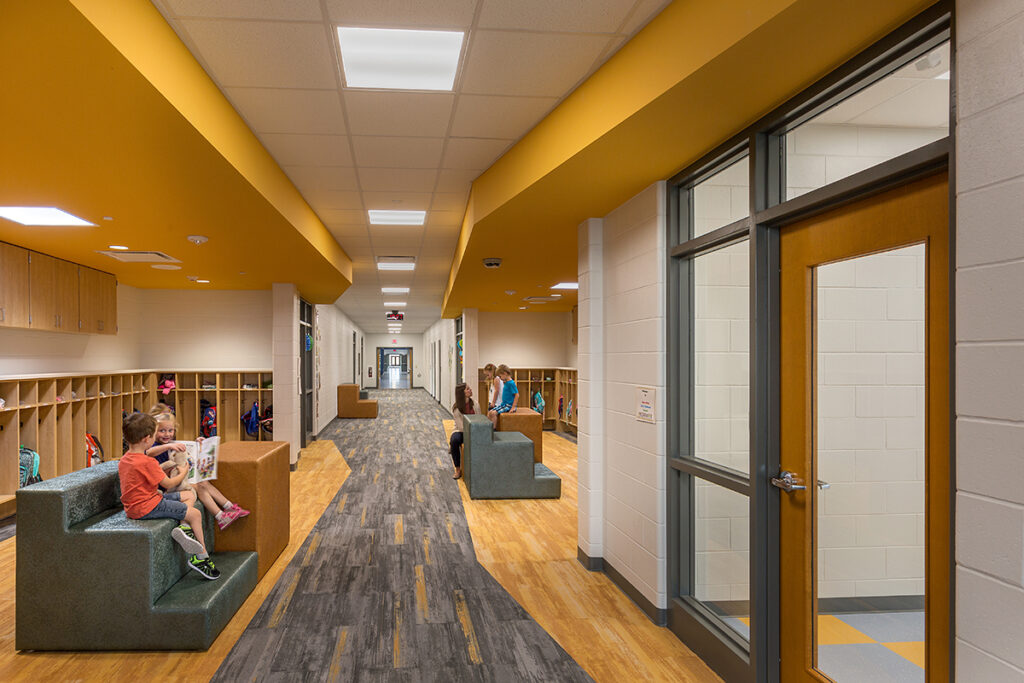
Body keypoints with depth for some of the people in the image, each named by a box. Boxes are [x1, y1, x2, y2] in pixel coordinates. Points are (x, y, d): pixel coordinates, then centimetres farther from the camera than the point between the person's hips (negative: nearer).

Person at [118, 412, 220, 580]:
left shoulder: (124, 460, 7)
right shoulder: (147, 462, -23)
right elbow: (169, 484, -13)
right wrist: (183, 473, 5)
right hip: (147, 508, -10)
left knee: (190, 495, 14)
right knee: (195, 514, -4)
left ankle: (185, 527, -10)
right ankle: (202, 557, 2)